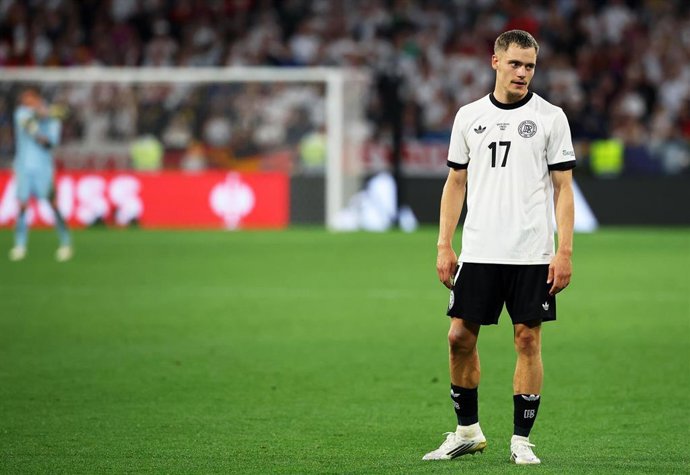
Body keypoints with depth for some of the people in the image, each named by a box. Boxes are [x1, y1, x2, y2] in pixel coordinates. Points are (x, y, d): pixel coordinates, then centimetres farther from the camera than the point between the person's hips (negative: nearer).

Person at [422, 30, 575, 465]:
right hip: (478, 252, 2)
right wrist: (444, 245, 6)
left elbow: (563, 188, 0)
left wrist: (565, 252, -8)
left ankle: (521, 440, 8)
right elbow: (456, 182, 13)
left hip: (532, 254, -2)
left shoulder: (550, 117, 0)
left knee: (528, 339, -1)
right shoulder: (469, 116, 8)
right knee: (460, 336, 1)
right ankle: (468, 431, 17)